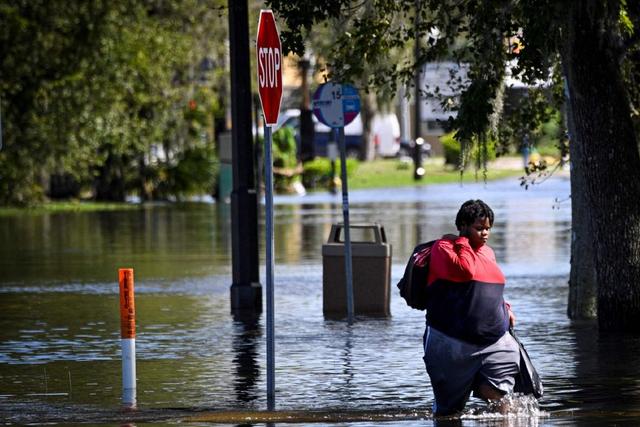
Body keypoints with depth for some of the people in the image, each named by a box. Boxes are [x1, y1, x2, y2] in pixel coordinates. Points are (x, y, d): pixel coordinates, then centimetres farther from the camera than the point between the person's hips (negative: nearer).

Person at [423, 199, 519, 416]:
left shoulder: (487, 252, 17)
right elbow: (465, 271, -25)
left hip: (494, 340, 5)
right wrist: (463, 243, -12)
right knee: (450, 409, 5)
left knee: (498, 395, -16)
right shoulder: (443, 247, -5)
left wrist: (505, 308, 18)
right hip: (452, 341, -5)